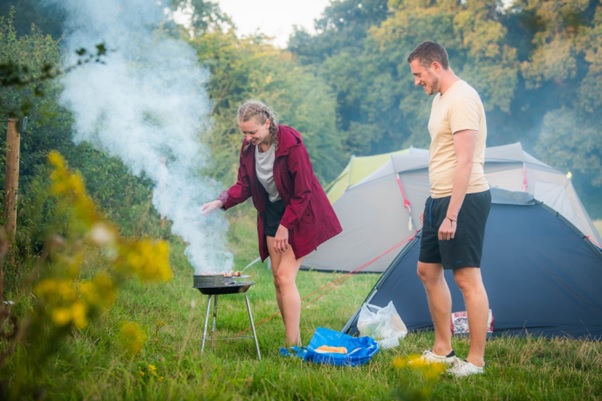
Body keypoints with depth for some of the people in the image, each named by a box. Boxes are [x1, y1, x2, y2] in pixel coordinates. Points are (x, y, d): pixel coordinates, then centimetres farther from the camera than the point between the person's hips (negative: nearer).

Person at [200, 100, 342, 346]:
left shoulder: (291, 144, -25)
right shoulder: (249, 148, -6)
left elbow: (303, 192, -21)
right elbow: (244, 186, 2)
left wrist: (285, 226, -18)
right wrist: (220, 202, -16)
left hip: (299, 215, -7)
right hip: (271, 212, 7)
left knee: (285, 275, -14)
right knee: (278, 279, 6)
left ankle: (293, 345, -10)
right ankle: (292, 341, 14)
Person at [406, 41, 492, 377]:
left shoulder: (462, 99, -17)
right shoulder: (441, 98, 15)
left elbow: (465, 162, -22)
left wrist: (451, 215, -24)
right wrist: (433, 203, 23)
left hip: (465, 199, -11)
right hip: (440, 198, 11)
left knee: (468, 278, -6)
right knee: (429, 270, 15)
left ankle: (476, 361, 1)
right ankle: (443, 350, 25)